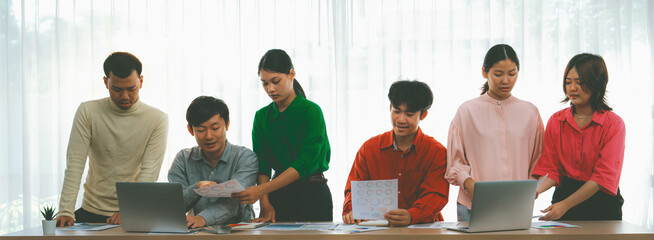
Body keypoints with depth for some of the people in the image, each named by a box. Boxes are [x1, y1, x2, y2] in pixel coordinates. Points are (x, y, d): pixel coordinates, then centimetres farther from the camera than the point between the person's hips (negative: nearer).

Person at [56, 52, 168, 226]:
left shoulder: (157, 119, -2)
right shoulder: (88, 112, 0)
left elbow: (149, 172, -10)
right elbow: (75, 163, -6)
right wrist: (66, 211, -18)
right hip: (92, 212, 1)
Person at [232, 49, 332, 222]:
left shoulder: (311, 111, -9)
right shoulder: (262, 116, 7)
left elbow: (303, 165, -18)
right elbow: (262, 166, 2)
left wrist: (260, 190, -25)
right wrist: (264, 202, -15)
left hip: (312, 195, -4)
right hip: (278, 195, 4)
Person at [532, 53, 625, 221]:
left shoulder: (614, 124, -8)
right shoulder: (556, 121, 4)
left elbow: (603, 177, -15)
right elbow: (550, 169, 3)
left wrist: (565, 205, -23)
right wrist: (535, 190, -19)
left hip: (603, 205, -2)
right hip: (564, 193, 3)